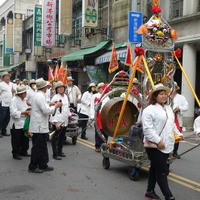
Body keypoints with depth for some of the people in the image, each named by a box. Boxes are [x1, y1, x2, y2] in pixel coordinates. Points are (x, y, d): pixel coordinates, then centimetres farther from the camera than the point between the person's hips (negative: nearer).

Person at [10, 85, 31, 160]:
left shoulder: (24, 100, 10)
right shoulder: (14, 100, -16)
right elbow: (14, 113, -23)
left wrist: (28, 112, -2)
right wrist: (25, 112, -25)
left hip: (24, 123, 8)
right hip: (16, 124, -7)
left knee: (25, 139, 14)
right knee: (16, 140, 3)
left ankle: (23, 151, 30)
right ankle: (15, 153, 18)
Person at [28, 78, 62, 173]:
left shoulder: (39, 95, 13)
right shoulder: (40, 96, -18)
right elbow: (46, 110, -23)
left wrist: (51, 104, 10)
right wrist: (55, 106, -10)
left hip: (41, 126, 10)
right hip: (39, 127, -10)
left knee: (43, 147, 15)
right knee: (37, 147, 0)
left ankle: (43, 165, 24)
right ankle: (32, 167, 10)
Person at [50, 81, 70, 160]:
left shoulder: (65, 96, 12)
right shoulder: (55, 98, -12)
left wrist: (69, 115, 25)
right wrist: (55, 122, -21)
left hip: (64, 121, 8)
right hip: (57, 121, -8)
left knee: (62, 137, 16)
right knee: (55, 138, -1)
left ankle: (60, 151, 29)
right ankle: (55, 154, 5)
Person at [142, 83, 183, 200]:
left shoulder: (169, 109, 16)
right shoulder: (149, 110, -12)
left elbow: (172, 125, 26)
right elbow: (147, 129, -18)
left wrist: (178, 134, 12)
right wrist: (158, 141, -21)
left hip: (167, 145, 8)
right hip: (154, 146, -8)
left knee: (155, 169, 16)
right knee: (162, 172, -5)